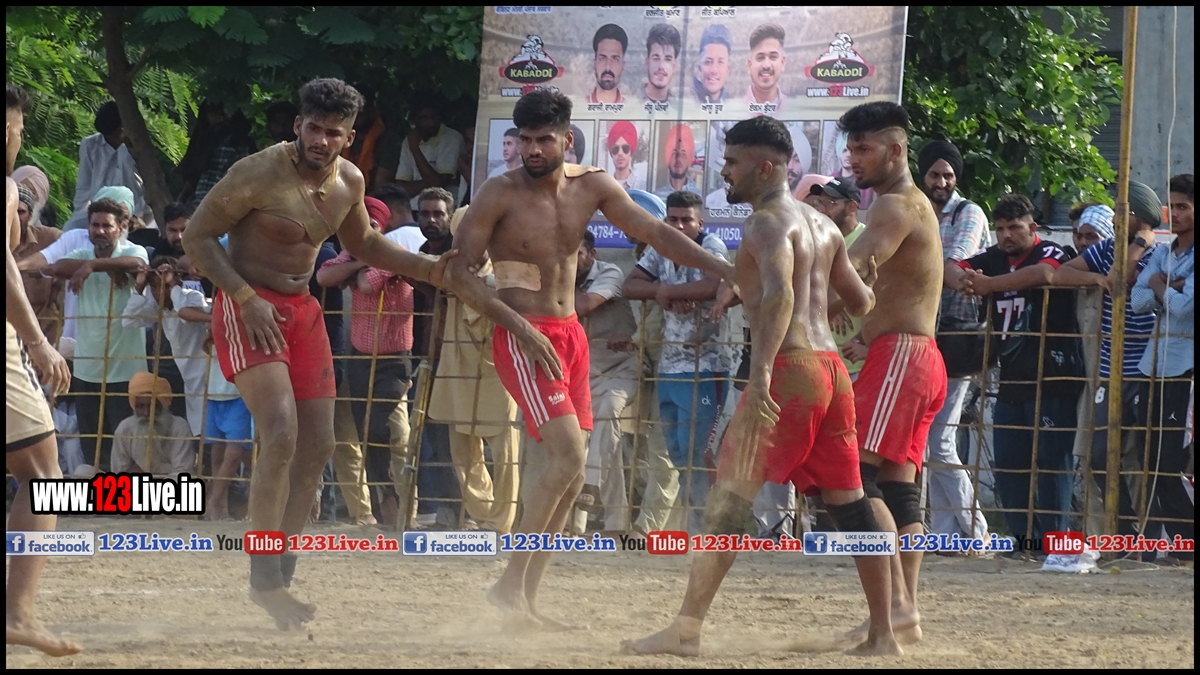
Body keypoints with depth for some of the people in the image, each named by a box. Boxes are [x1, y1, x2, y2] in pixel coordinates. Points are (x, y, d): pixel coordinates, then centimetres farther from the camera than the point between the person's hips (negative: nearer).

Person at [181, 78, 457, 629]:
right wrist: (247, 298, -22)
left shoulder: (348, 183, 4)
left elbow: (362, 243, 23)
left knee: (317, 446, 5)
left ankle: (280, 574, 17)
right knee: (281, 433, -22)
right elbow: (197, 236, -13)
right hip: (249, 309, -8)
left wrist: (427, 270, 9)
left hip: (303, 310, 8)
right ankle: (264, 580, -15)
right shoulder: (260, 174, -18)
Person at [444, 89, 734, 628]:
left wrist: (722, 269, -1)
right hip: (523, 335, -7)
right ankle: (511, 583, -16)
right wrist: (520, 326, -20)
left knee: (568, 468, 5)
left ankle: (526, 595, 10)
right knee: (566, 454, -20)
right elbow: (460, 272, -11)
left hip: (569, 334, 7)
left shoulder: (591, 188, 4)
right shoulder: (500, 195, -10)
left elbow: (654, 232, 7)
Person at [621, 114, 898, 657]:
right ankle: (883, 634, 14)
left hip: (790, 370, -9)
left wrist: (760, 375, -38)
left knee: (729, 498, -9)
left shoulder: (768, 223, -8)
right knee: (848, 503, 12)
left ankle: (686, 629, -14)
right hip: (831, 368, 9)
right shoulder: (822, 227, 19)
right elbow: (862, 303, 27)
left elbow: (780, 294, -26)